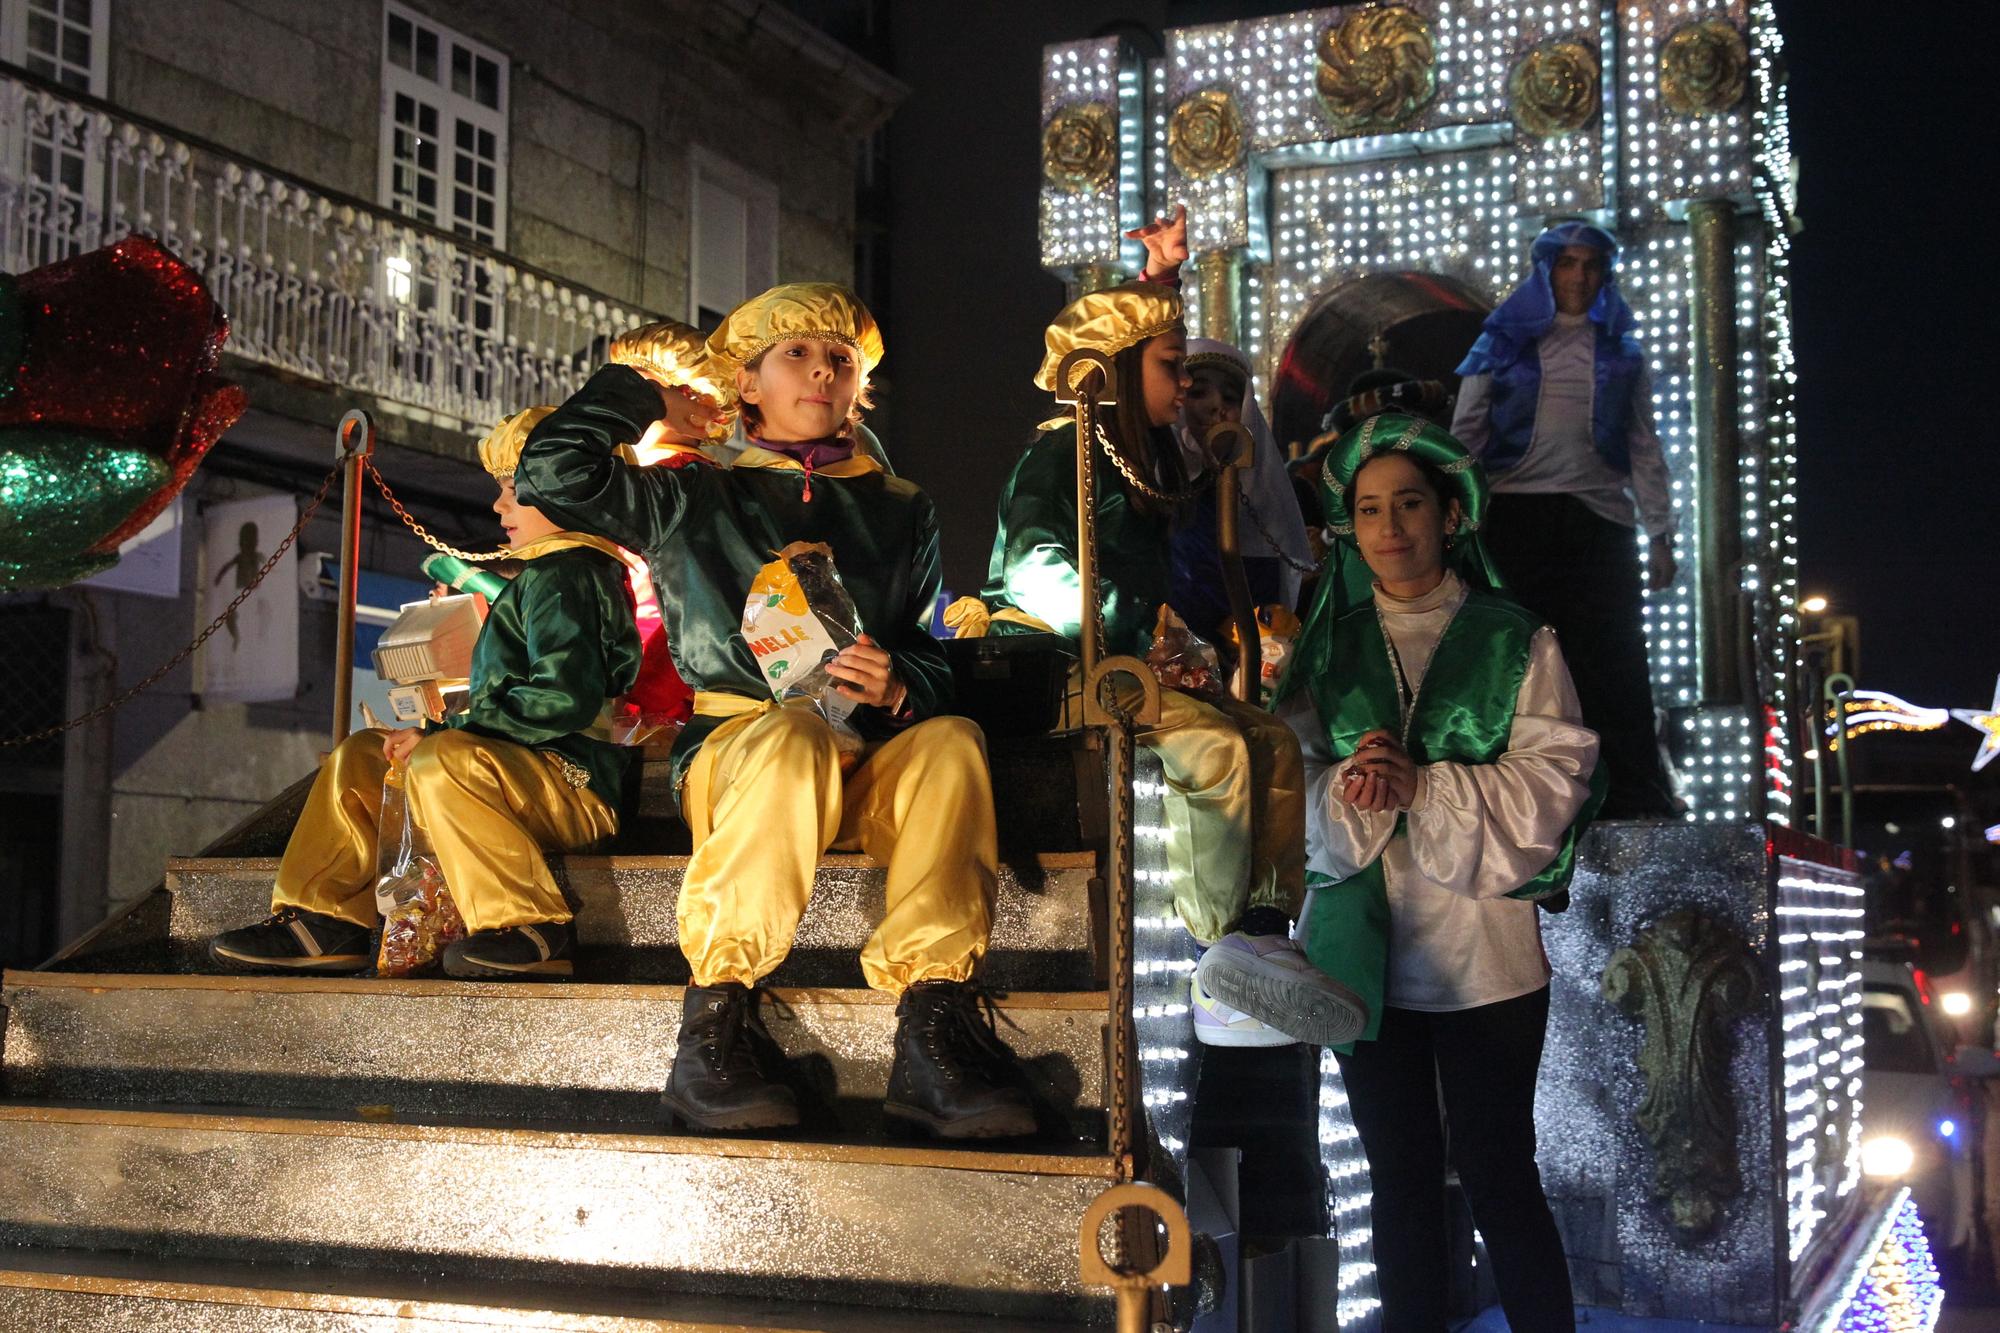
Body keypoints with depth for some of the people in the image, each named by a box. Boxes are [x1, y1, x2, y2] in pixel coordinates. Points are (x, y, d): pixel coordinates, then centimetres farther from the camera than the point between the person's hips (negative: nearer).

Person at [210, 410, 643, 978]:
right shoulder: (543, 575, 24)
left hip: (578, 782, -11)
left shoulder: (565, 575, -11)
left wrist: (441, 733, -20)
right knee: (358, 756, 15)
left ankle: (530, 929, -34)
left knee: (443, 760, -38)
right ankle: (323, 923, 5)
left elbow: (564, 699, -26)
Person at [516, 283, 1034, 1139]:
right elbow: (553, 471, 5)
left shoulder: (901, 512, 23)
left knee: (950, 742, -32)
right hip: (731, 751, -2)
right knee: (792, 735, -38)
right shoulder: (692, 499, 19)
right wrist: (642, 395, 19)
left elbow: (940, 658, 14)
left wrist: (897, 685, -10)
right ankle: (715, 1024, -36)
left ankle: (932, 1022, -43)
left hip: (868, 767, 2)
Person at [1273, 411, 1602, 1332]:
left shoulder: (1515, 642, 0)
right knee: (1400, 1176, 11)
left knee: (1497, 1173, 0)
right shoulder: (1329, 645, 9)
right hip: (1364, 945, 3)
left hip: (1483, 946, -3)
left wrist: (1425, 787, -19)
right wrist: (1346, 795, -16)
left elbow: (1554, 781, -8)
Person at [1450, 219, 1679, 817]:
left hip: (1598, 519, 1)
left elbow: (1644, 448, 14)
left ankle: (1637, 805, 0)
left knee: (1614, 666, -2)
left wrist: (1659, 533, 7)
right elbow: (1464, 436, 6)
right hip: (1516, 515, -1)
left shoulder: (1620, 352, 15)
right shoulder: (1505, 342, 10)